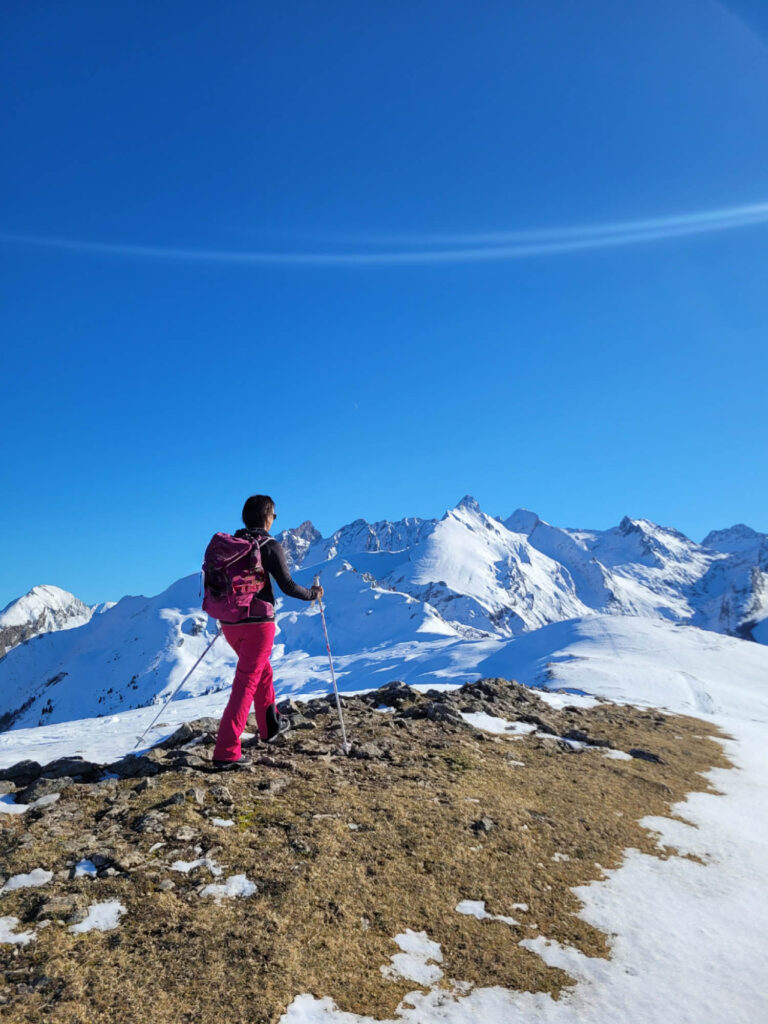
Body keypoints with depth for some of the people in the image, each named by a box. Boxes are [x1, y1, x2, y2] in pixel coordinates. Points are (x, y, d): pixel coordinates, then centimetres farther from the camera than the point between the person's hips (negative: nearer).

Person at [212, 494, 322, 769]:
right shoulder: (270, 546, -8)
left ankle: (271, 725, 39)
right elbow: (287, 585, -12)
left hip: (230, 623, 7)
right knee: (246, 683, -4)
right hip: (258, 622, -6)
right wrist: (312, 594, 6)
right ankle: (226, 751, -8)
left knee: (261, 669, 26)